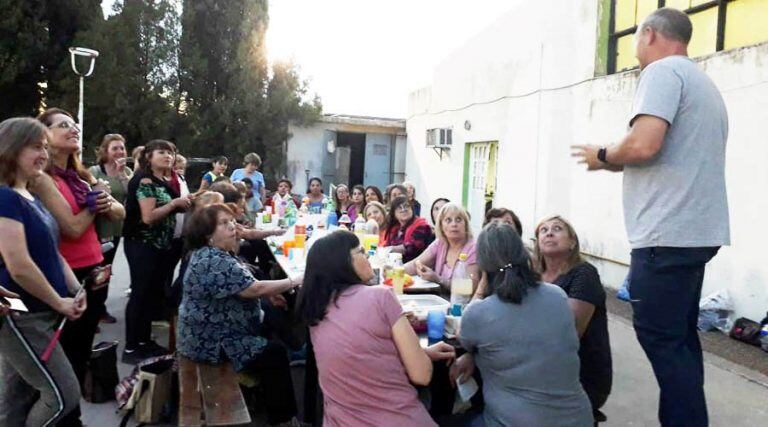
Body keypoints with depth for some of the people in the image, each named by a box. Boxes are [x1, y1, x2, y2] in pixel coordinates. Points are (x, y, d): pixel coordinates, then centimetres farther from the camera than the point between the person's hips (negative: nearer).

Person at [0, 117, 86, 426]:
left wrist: (75, 291, 2)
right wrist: (59, 302, -13)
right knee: (64, 395, -4)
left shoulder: (31, 198, 11)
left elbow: (51, 252, 16)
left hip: (39, 313, 9)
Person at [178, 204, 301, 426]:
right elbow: (255, 289, -28)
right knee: (275, 354, -10)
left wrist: (271, 293, 1)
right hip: (212, 343, -10)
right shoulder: (214, 263, -28)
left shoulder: (213, 254, 6)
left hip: (212, 331, 10)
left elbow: (242, 286, 16)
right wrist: (295, 282, -17)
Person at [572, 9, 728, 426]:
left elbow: (643, 145, -23)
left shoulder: (662, 71, -8)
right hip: (697, 230, 10)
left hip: (668, 233, -10)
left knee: (661, 339, -4)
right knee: (678, 337, 15)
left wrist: (603, 156, -3)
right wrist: (616, 162, 20)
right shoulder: (704, 82, 22)